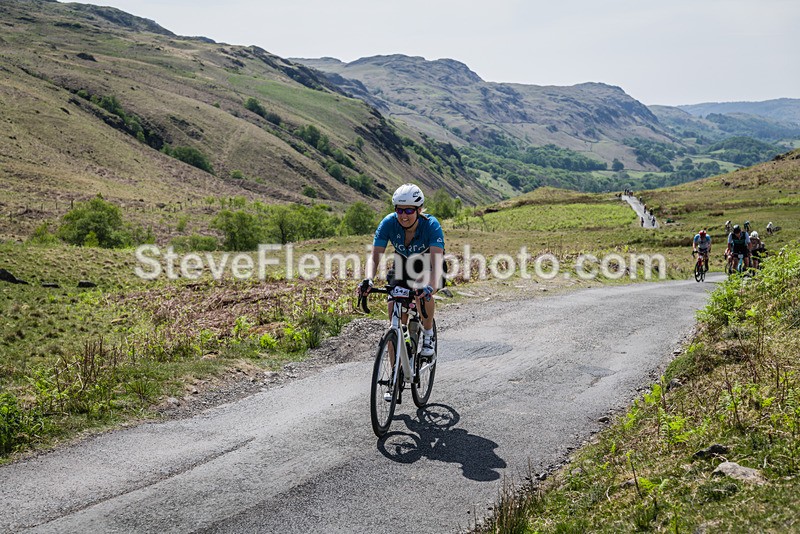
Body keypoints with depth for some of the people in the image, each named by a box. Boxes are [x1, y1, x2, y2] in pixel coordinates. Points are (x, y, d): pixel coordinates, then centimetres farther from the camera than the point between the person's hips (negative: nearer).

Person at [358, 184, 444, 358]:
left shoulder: (431, 225, -33)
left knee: (422, 288, -36)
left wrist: (431, 286, -63)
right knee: (394, 308, -14)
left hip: (428, 264, -3)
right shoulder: (389, 223, -26)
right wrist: (368, 280, -52)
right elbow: (374, 256, -31)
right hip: (404, 264, 3)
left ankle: (428, 335, -10)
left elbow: (437, 260, -44)